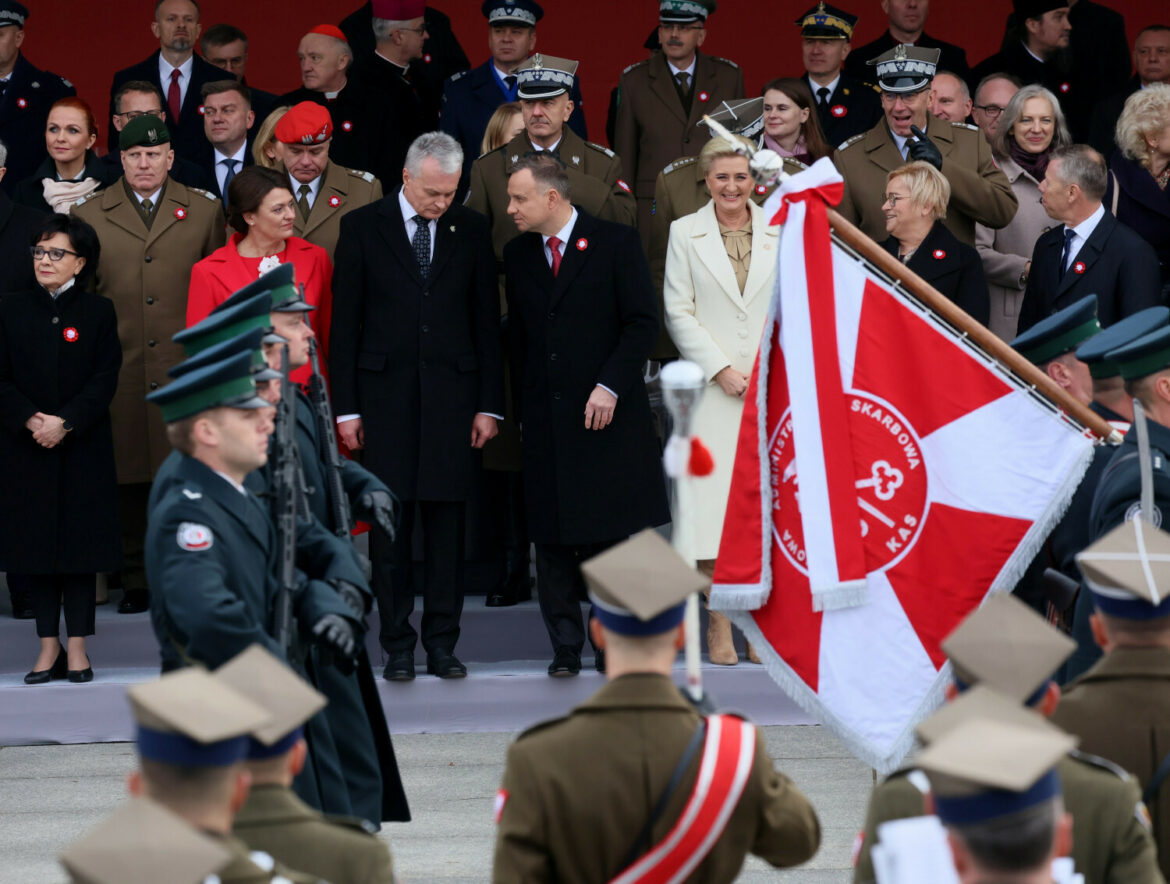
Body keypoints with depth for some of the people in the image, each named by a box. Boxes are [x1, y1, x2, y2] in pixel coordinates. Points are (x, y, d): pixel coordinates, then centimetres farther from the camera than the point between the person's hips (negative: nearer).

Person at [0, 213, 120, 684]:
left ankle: (77, 646, 6)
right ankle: (49, 644, 9)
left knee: (80, 541, 1)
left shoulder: (98, 312, 2)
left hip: (82, 448, -1)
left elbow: (105, 380, -5)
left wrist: (64, 423, -17)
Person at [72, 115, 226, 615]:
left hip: (185, 368, 0)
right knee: (128, 479, 2)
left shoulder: (204, 212, 10)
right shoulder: (90, 216, 9)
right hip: (121, 372, 0)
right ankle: (135, 581, 10)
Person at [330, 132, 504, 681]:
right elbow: (345, 323, 2)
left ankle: (442, 641, 8)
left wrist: (489, 404, 4)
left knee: (447, 518, 2)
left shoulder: (471, 231, 7)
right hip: (386, 393, -1)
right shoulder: (363, 228, 2)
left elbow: (487, 322, 9)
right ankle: (397, 645, 5)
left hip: (452, 391, 1)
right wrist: (346, 407, -3)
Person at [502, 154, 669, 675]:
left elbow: (643, 323, -5)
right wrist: (522, 410, 10)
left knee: (611, 532, -2)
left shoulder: (614, 243, -2)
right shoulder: (518, 256, 12)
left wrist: (610, 385, -13)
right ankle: (565, 647, 7)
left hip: (606, 414, -4)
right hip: (546, 421, 4)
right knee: (553, 538, 1)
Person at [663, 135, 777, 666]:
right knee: (713, 502, -7)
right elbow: (678, 312, 2)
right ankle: (718, 627, -4)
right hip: (711, 389, -1)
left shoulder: (780, 232, 8)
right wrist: (721, 369, -7)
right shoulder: (686, 233, 6)